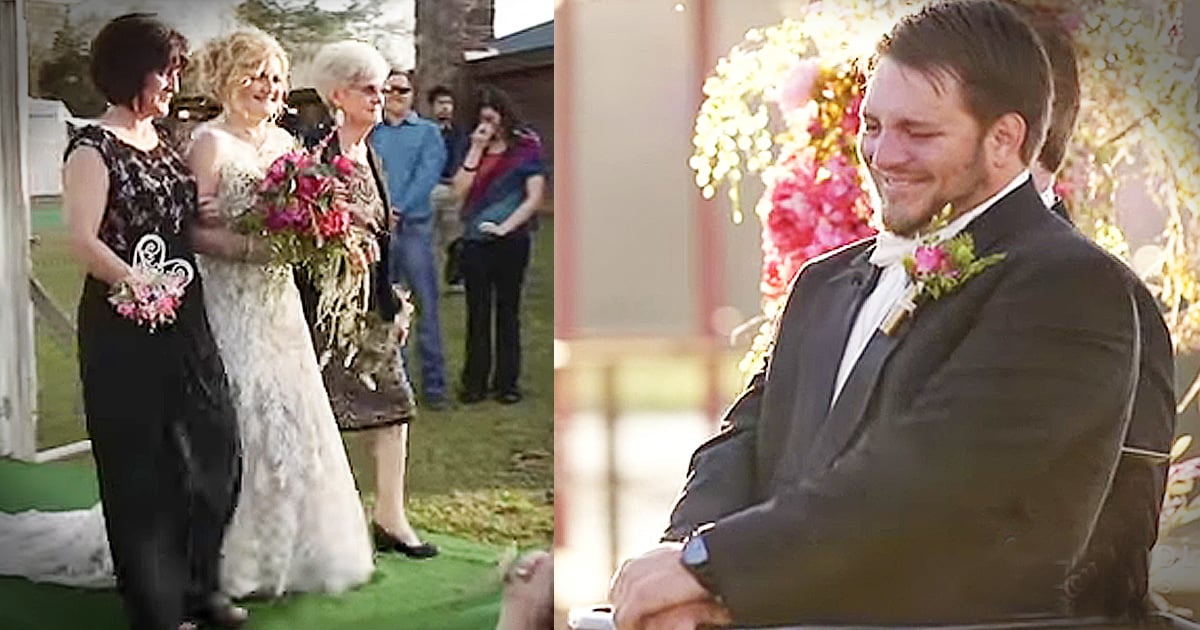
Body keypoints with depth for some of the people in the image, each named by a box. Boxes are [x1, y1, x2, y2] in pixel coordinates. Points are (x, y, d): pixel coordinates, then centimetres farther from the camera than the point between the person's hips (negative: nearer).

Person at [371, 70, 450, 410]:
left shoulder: (427, 132, 7)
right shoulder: (372, 134, 14)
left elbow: (427, 175, -5)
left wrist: (398, 209, -15)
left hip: (415, 225, -3)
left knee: (426, 305, -5)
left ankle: (434, 384, -2)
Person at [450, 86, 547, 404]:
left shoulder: (526, 147, 0)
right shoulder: (474, 149, 10)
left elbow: (534, 197, -6)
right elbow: (460, 189, -2)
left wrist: (505, 227, -13)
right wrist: (476, 150, -6)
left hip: (511, 240, -2)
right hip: (475, 240, 2)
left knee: (508, 311, 6)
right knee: (477, 312, 5)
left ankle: (507, 381, 13)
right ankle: (475, 381, 11)